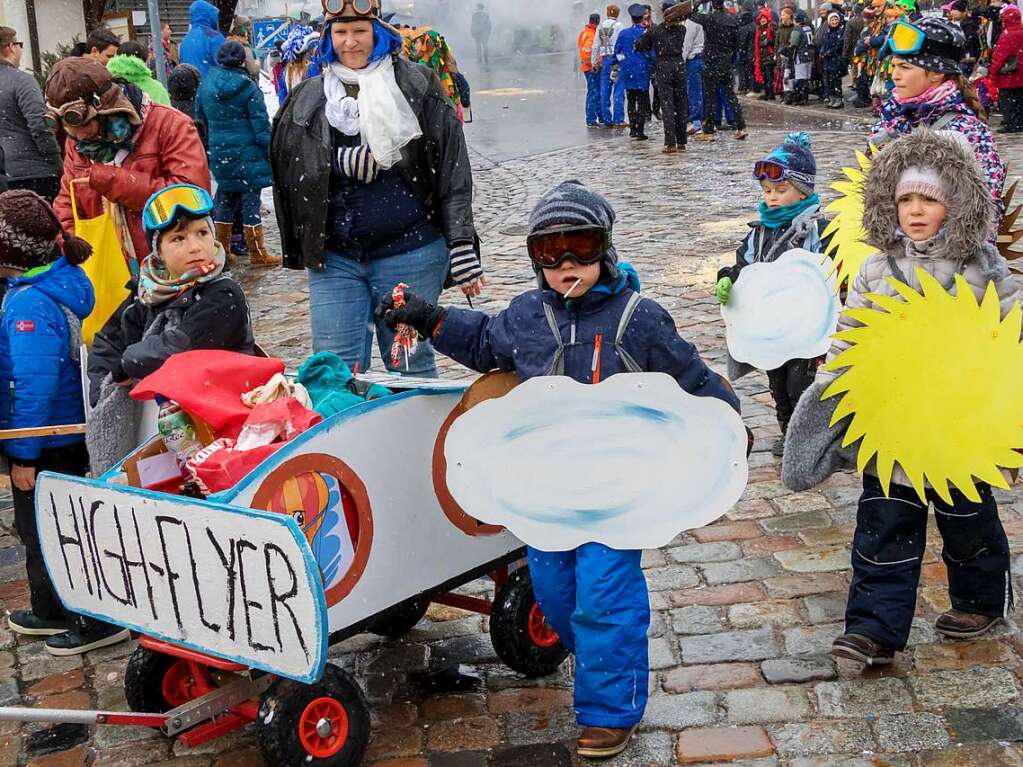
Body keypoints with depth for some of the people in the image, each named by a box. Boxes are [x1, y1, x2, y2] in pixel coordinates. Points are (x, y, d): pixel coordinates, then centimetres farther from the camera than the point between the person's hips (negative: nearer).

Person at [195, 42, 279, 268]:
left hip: (220, 154, 5)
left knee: (224, 199, 16)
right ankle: (257, 254, 5)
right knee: (250, 200, 0)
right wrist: (272, 154, -5)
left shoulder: (205, 86, 4)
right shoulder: (248, 88, -12)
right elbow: (261, 126, -12)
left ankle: (222, 249, 22)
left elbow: (201, 121, 12)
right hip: (248, 154, -5)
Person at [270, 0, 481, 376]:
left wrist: (462, 247, -10)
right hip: (333, 257, 3)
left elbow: (453, 172, -3)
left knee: (410, 366, 7)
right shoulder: (309, 98, 10)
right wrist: (339, 161, -9)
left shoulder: (417, 86, 0)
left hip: (409, 256, -3)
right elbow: (290, 166, 8)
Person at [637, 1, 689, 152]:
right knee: (681, 105, 10)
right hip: (679, 66, 2)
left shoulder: (655, 30, -4)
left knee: (667, 105, -4)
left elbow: (639, 46, 3)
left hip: (663, 68, -2)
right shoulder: (682, 29, 2)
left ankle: (671, 144, -12)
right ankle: (682, 142, 13)